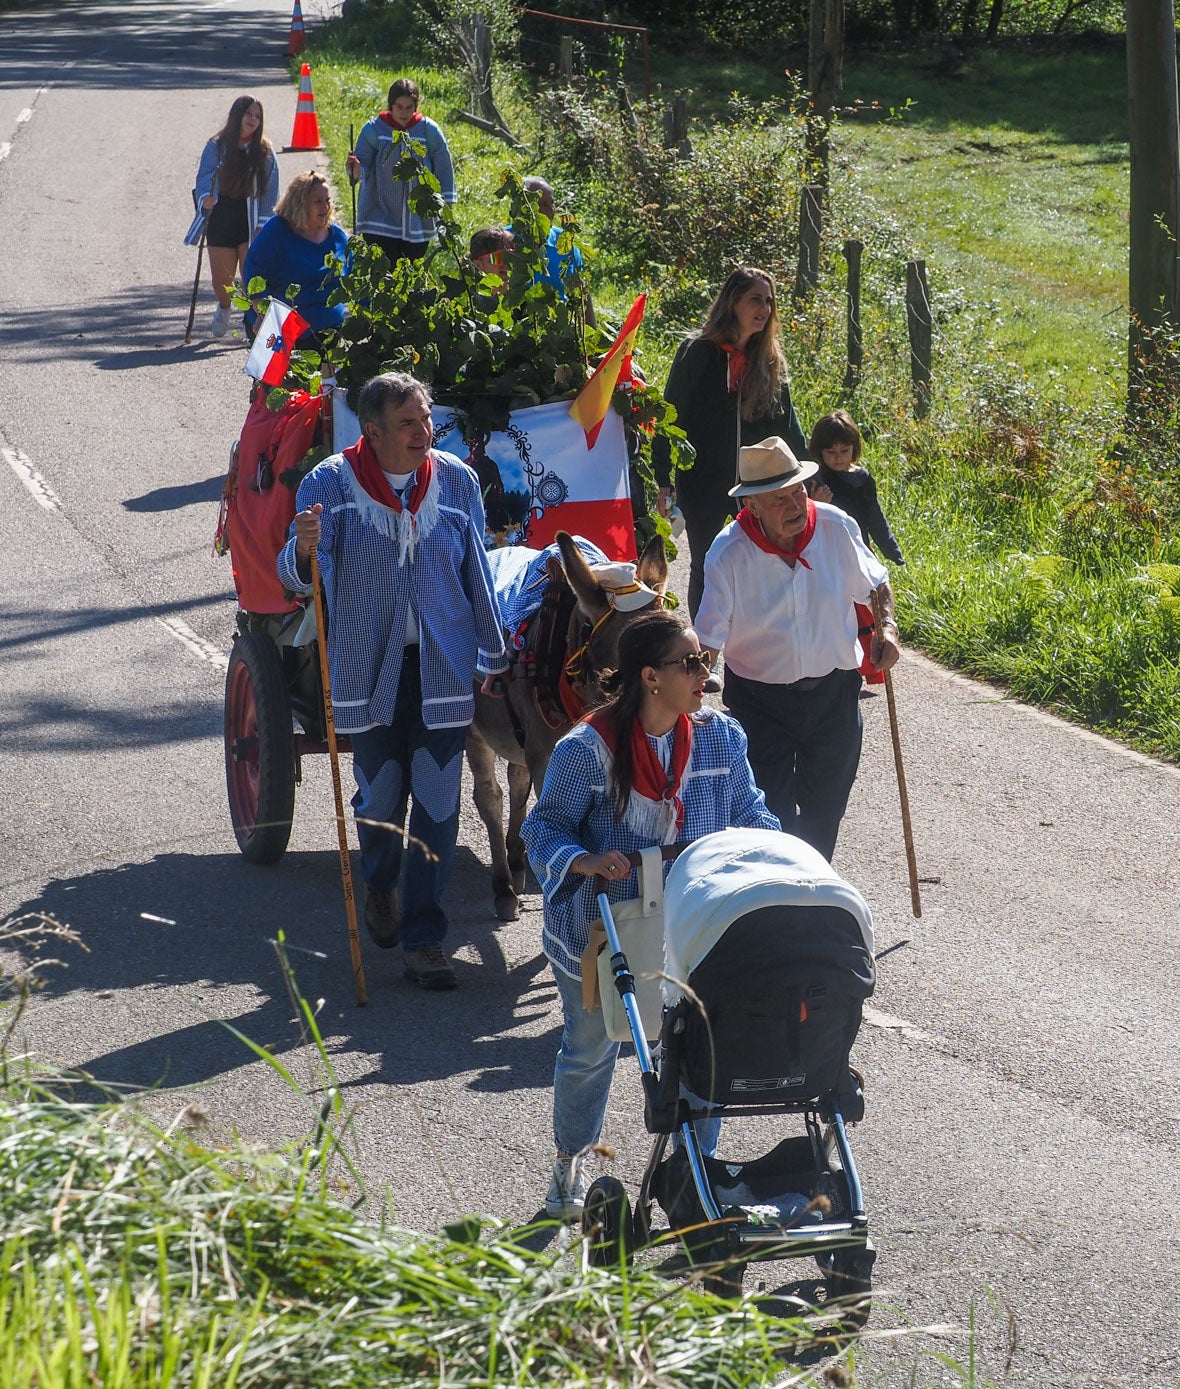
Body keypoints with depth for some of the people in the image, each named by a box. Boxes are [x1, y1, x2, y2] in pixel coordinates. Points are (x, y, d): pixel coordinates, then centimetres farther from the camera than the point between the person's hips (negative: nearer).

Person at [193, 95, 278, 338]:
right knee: (221, 281, 8)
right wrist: (206, 198, -28)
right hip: (220, 222, 1)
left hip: (250, 222, -1)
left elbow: (270, 190, 0)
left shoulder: (264, 151, 1)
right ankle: (224, 309, 41)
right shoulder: (216, 146, 0)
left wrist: (263, 223, -9)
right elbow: (204, 177, -6)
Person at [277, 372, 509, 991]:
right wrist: (304, 550, -30)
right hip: (369, 667, -1)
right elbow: (294, 579, -7)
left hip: (442, 666, 1)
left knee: (437, 803, -4)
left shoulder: (456, 480, 1)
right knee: (380, 796, 9)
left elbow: (477, 576, 9)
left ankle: (422, 935, 4)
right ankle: (380, 889, 40)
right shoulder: (330, 483, -6)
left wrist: (493, 656, 12)